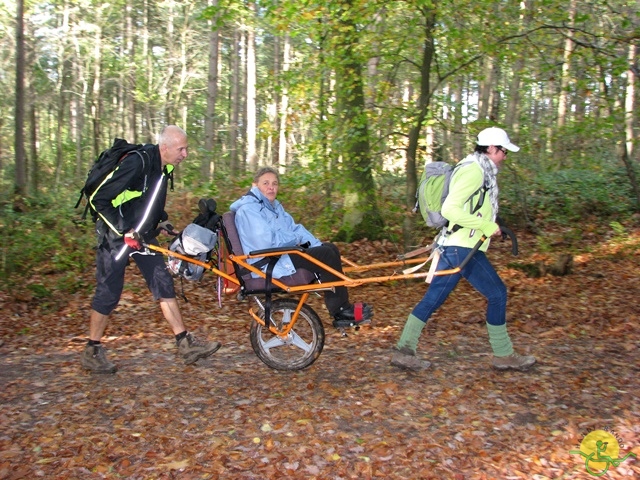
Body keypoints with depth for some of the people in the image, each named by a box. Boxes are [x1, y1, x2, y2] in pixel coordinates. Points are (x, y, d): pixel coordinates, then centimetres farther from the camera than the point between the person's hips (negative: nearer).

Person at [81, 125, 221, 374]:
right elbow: (98, 199, -23)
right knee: (108, 293, 0)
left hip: (142, 236, 8)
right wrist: (124, 231, -25)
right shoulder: (137, 162, -24)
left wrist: (162, 222, 9)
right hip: (115, 236, -8)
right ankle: (92, 352, 17)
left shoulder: (164, 167, 3)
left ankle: (186, 344, 6)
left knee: (164, 284, 3)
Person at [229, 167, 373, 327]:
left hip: (283, 254, 10)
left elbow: (295, 228, 11)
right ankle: (341, 312, -6)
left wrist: (318, 245, -5)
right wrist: (296, 239, -8)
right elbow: (266, 242, -23)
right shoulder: (248, 209, -13)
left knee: (330, 248, 1)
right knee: (326, 255, -17)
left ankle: (341, 309, 0)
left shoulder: (274, 206, 17)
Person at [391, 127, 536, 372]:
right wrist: (487, 226, -18)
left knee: (432, 298, 8)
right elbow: (450, 209, -23)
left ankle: (403, 351, 11)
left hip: (452, 246, 10)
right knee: (497, 293, 2)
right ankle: (503, 355, 14)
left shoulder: (479, 170, 18)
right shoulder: (474, 170, -14)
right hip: (462, 248, -10)